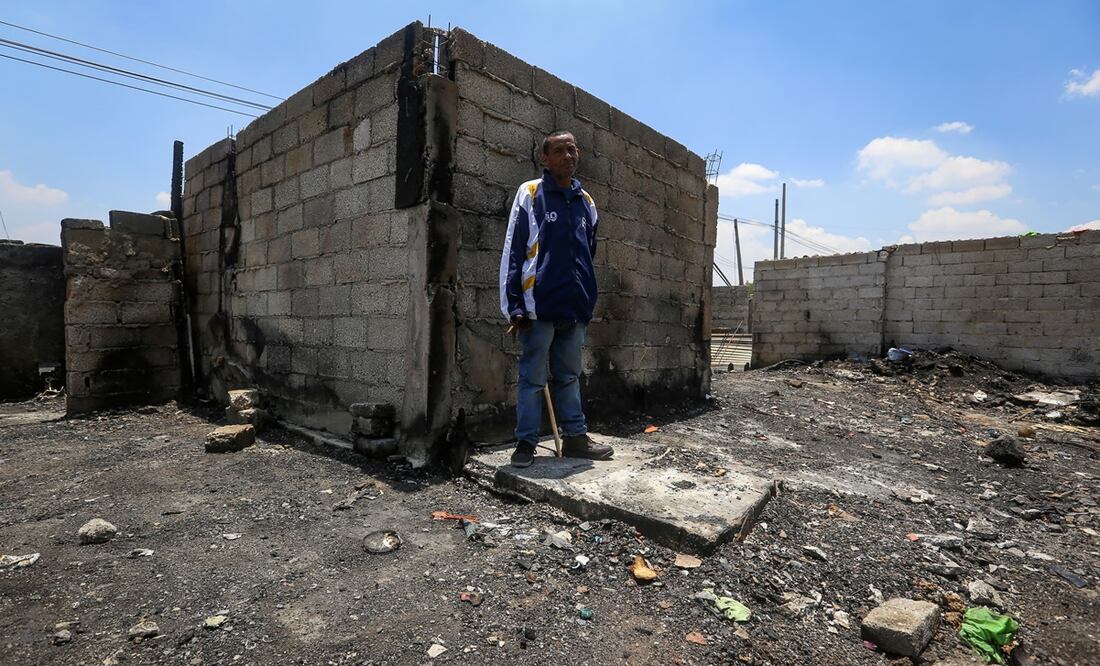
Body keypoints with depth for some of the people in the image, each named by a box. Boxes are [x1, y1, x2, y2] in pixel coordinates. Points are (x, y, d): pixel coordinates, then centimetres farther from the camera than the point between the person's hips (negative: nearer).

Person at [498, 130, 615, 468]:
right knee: (532, 379, 3)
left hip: (575, 309, 5)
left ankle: (575, 438, 25)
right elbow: (512, 251, -5)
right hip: (539, 307, -5)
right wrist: (514, 305, -10)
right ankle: (526, 443, 15)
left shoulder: (586, 201, 15)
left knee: (569, 377, 14)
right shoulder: (530, 194, -1)